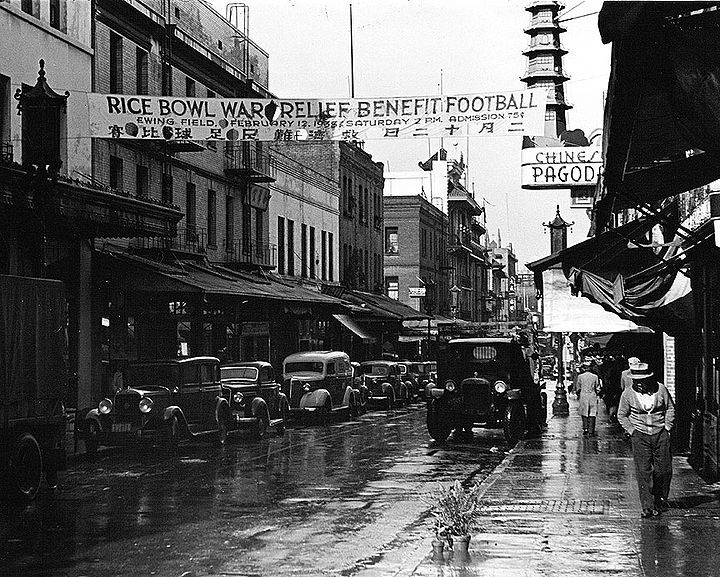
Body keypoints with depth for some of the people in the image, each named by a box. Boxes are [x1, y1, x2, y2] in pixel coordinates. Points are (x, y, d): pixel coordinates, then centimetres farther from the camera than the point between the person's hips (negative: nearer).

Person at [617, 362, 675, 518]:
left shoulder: (660, 389, -3)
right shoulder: (628, 394, -4)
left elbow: (670, 408, 10)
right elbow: (621, 415, 7)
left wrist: (667, 426, 2)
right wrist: (631, 430, -3)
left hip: (661, 434, 1)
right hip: (640, 435, -1)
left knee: (664, 469, 3)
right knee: (643, 471, -8)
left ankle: (661, 499, 25)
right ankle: (648, 506, -5)